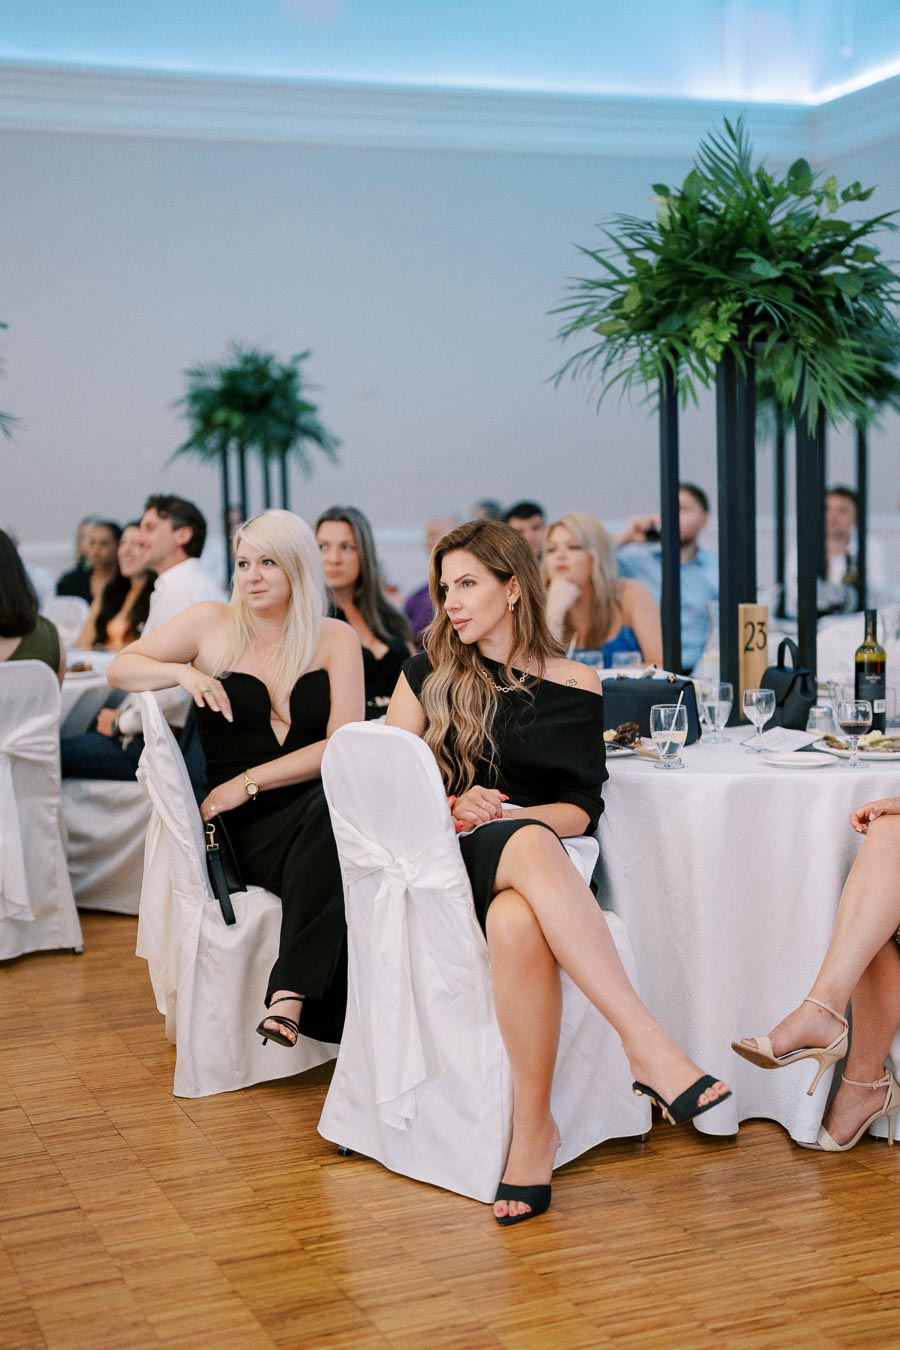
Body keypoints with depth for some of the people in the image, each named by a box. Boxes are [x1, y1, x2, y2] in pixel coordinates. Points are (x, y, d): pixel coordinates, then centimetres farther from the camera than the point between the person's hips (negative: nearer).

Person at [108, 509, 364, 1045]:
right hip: (244, 829, -1)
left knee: (341, 801, -37)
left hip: (316, 802, 1)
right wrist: (184, 674, -8)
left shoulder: (336, 639, 7)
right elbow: (120, 669, 13)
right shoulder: (211, 625, 9)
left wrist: (249, 783, -11)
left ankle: (289, 997, -38)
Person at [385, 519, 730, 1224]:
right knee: (532, 847, -39)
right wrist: (453, 808, -8)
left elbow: (582, 809, 6)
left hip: (538, 861, 1)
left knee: (519, 923, -40)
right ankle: (649, 1043, -46)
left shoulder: (575, 687, 11)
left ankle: (534, 1128, -35)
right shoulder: (428, 676, 13)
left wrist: (505, 815, -12)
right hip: (447, 858, 0)